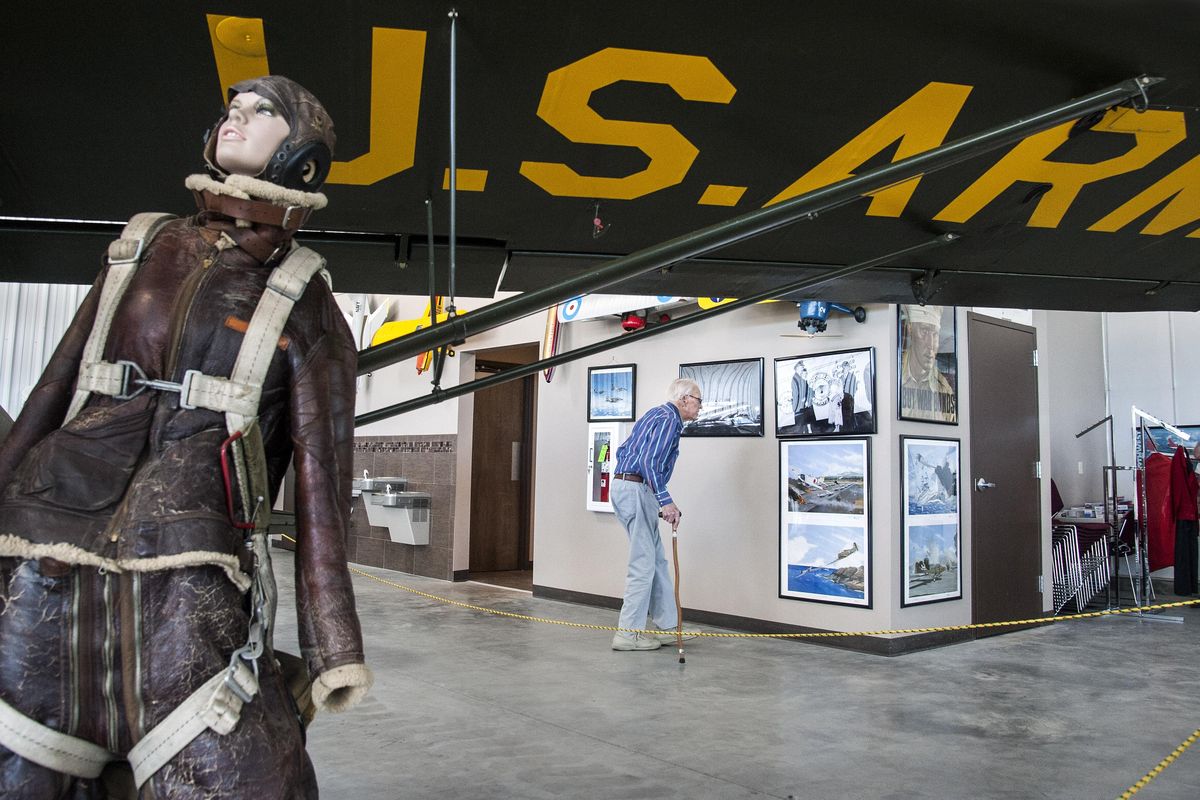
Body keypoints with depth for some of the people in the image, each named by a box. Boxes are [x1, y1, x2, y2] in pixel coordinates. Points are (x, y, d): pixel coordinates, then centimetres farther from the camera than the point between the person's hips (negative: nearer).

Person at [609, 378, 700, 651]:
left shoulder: (655, 415, 21)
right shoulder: (669, 420, -10)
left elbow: (622, 451, 24)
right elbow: (650, 462, -21)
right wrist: (666, 501, -23)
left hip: (623, 485, 10)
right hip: (638, 490, -10)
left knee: (657, 561, 13)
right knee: (643, 564, -6)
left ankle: (669, 624, 18)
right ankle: (628, 634, -2)